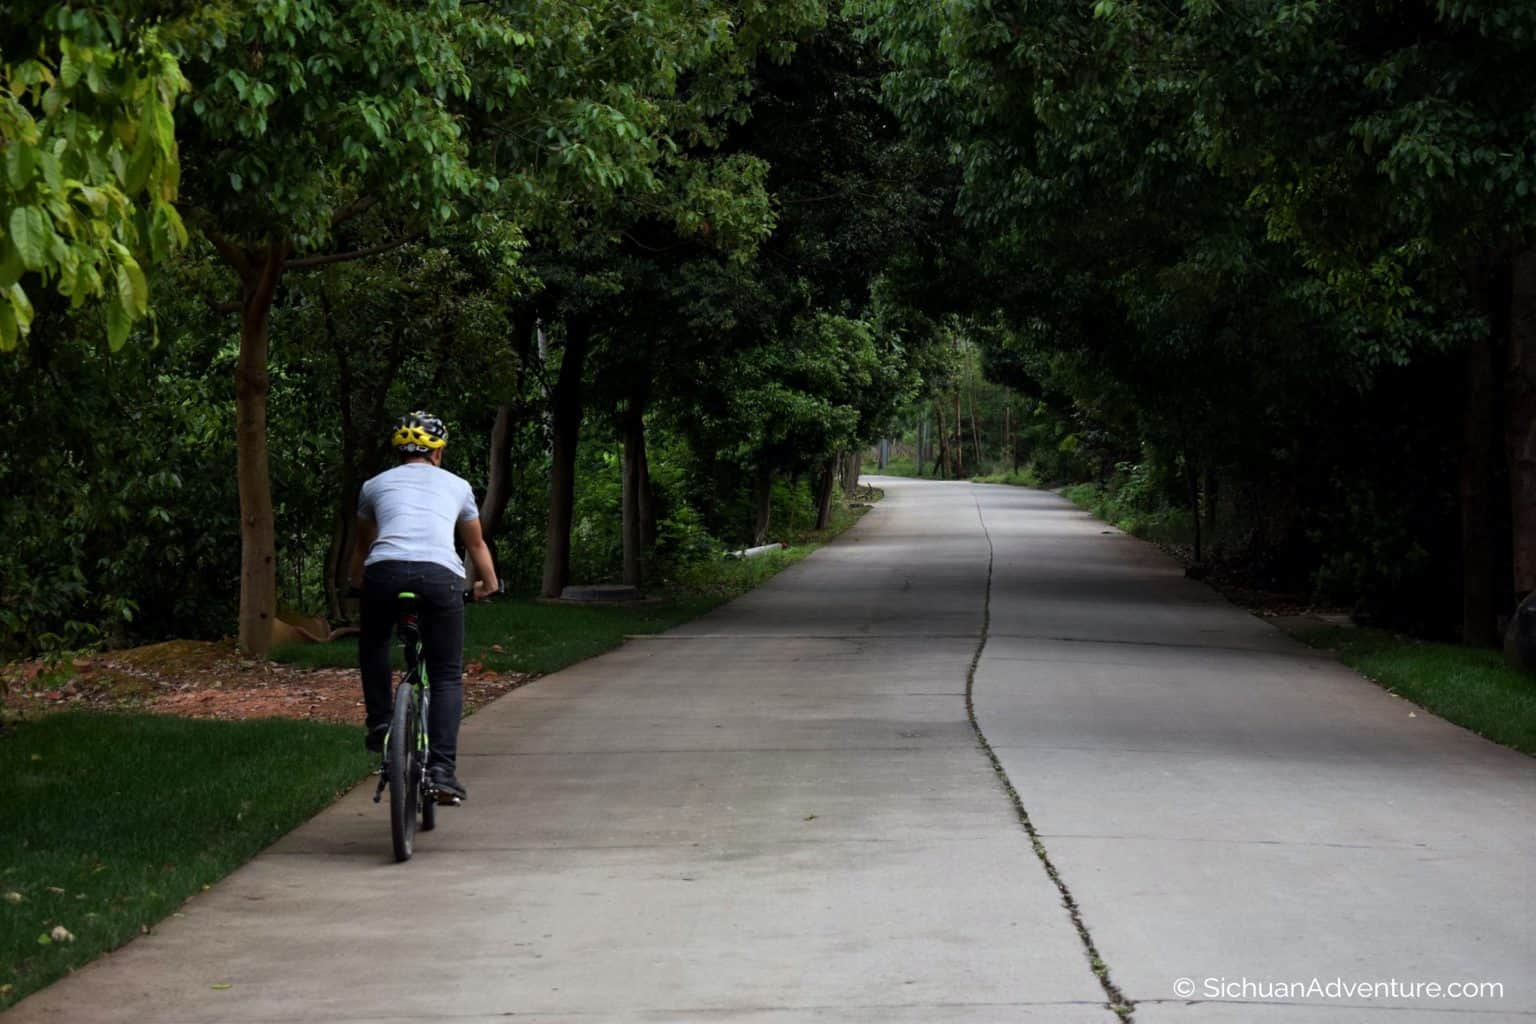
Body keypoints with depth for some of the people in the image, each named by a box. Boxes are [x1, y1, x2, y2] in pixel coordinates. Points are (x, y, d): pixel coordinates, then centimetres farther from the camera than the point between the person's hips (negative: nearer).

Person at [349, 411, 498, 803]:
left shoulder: (376, 485, 27)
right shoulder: (457, 486, 27)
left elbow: (362, 546, 42)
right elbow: (476, 545, 42)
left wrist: (356, 583, 62)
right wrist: (488, 583, 60)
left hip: (385, 570, 1)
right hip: (440, 575, -1)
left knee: (373, 643, 32)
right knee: (448, 677, 8)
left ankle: (379, 723, 22)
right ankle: (442, 768, -4)